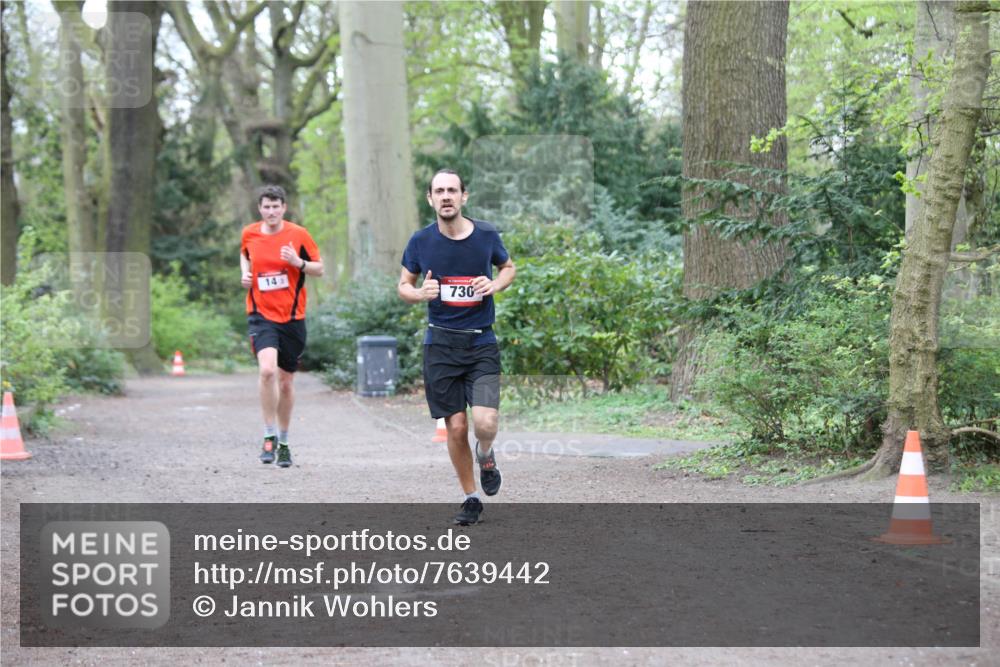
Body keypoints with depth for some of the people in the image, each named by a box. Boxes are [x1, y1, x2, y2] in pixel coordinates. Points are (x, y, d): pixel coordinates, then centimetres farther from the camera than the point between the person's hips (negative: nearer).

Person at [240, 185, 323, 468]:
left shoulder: (299, 234, -3)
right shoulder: (249, 233, 2)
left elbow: (320, 269, 3)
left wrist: (298, 263, -16)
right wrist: (246, 273, 4)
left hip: (292, 317, 1)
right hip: (261, 315, -1)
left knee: (286, 382, 10)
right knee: (267, 370, -25)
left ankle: (283, 442, 28)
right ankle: (269, 436, -12)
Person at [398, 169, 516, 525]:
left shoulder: (486, 235, -2)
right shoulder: (421, 241, -2)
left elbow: (508, 267, 16)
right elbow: (404, 285, 10)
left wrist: (495, 285, -6)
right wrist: (420, 293, -13)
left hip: (481, 342, -1)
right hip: (441, 344, 1)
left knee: (485, 423, -17)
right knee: (456, 427, 2)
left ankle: (485, 456, 20)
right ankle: (471, 498, 21)